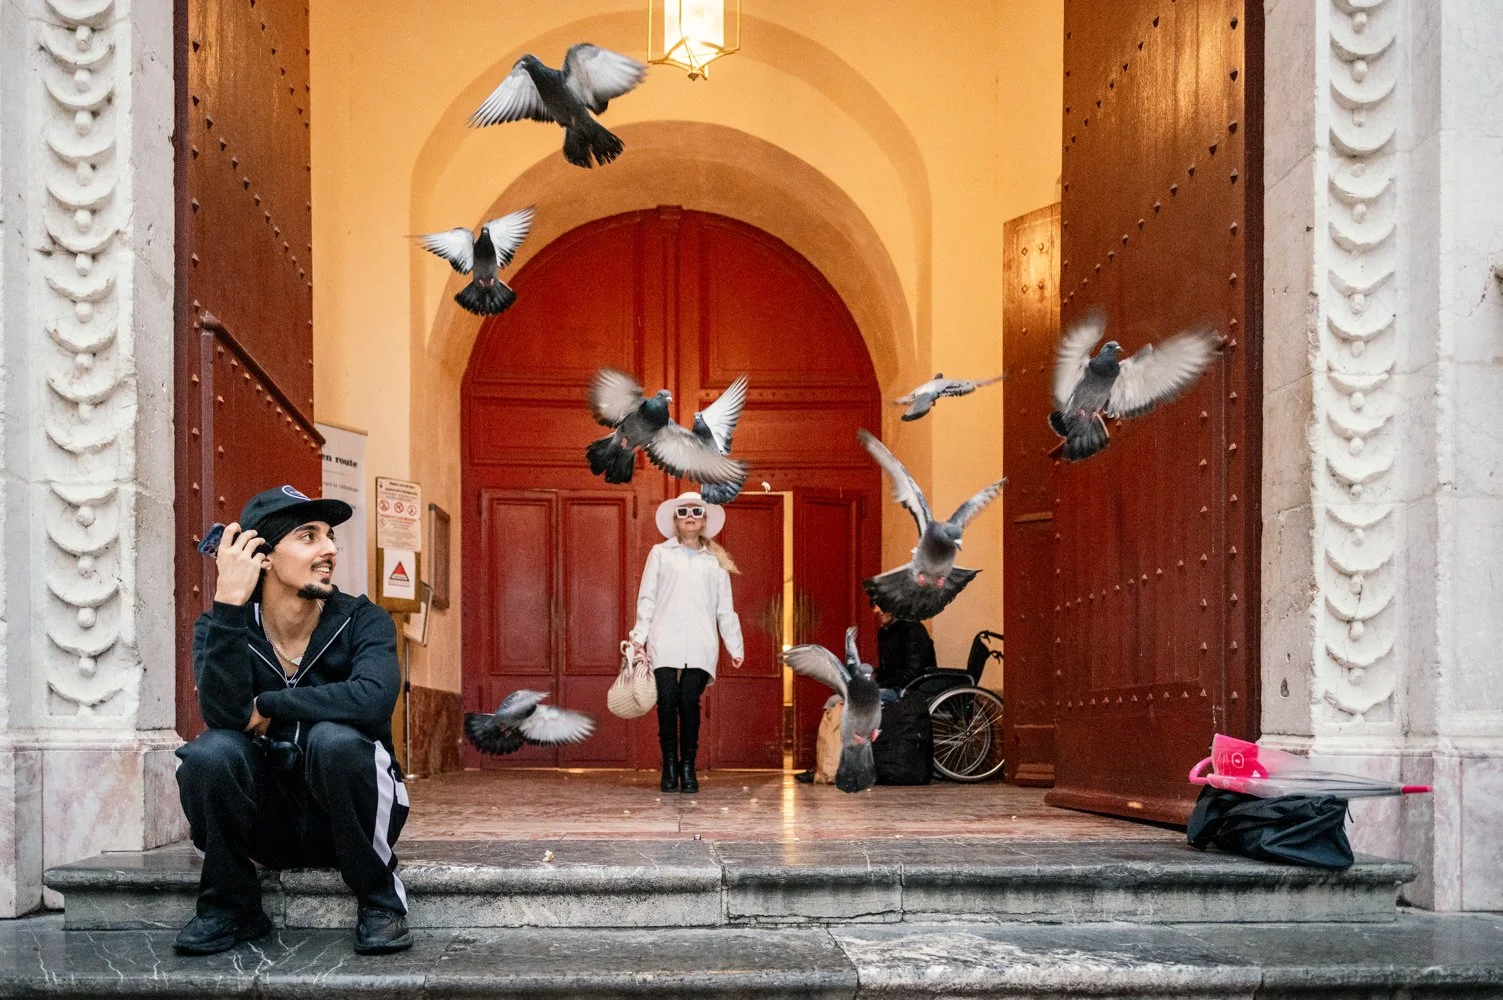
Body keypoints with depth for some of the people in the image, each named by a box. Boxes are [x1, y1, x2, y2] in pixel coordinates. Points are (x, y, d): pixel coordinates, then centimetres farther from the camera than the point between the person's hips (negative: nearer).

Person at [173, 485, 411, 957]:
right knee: (210, 751, -26)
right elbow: (223, 713, -26)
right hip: (270, 824, 2)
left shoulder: (361, 620, -8)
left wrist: (267, 707, -21)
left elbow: (371, 699, -31)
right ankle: (230, 906, -3)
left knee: (333, 738, -31)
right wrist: (229, 600, -30)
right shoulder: (219, 628, -5)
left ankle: (380, 899, -11)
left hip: (345, 823, -1)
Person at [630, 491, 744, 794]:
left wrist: (735, 646, 14)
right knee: (667, 701, -9)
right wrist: (640, 634, 2)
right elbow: (647, 597, 11)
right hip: (665, 643, -1)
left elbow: (725, 608, 18)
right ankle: (669, 766, 1)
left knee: (690, 702, -8)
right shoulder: (660, 553, 15)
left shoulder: (716, 561, 18)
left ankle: (688, 767, 1)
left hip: (700, 646, 1)